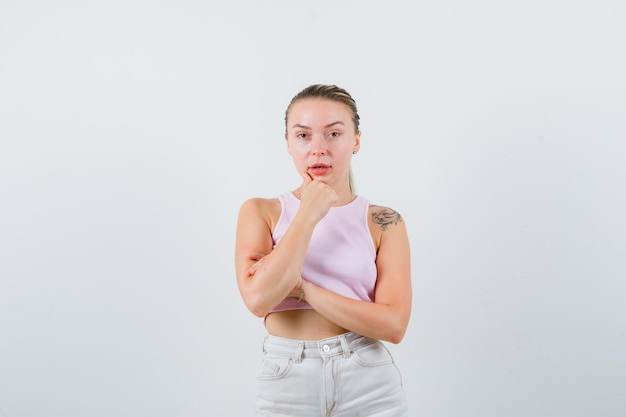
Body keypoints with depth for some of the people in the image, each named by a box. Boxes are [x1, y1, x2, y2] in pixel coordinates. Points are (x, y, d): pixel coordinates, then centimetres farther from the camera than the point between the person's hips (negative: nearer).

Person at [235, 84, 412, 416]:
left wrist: (300, 287, -16)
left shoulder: (383, 222, -2)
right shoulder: (260, 212, -1)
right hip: (287, 384, 0)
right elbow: (259, 299, -15)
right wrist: (308, 215, -14)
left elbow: (393, 324, -11)